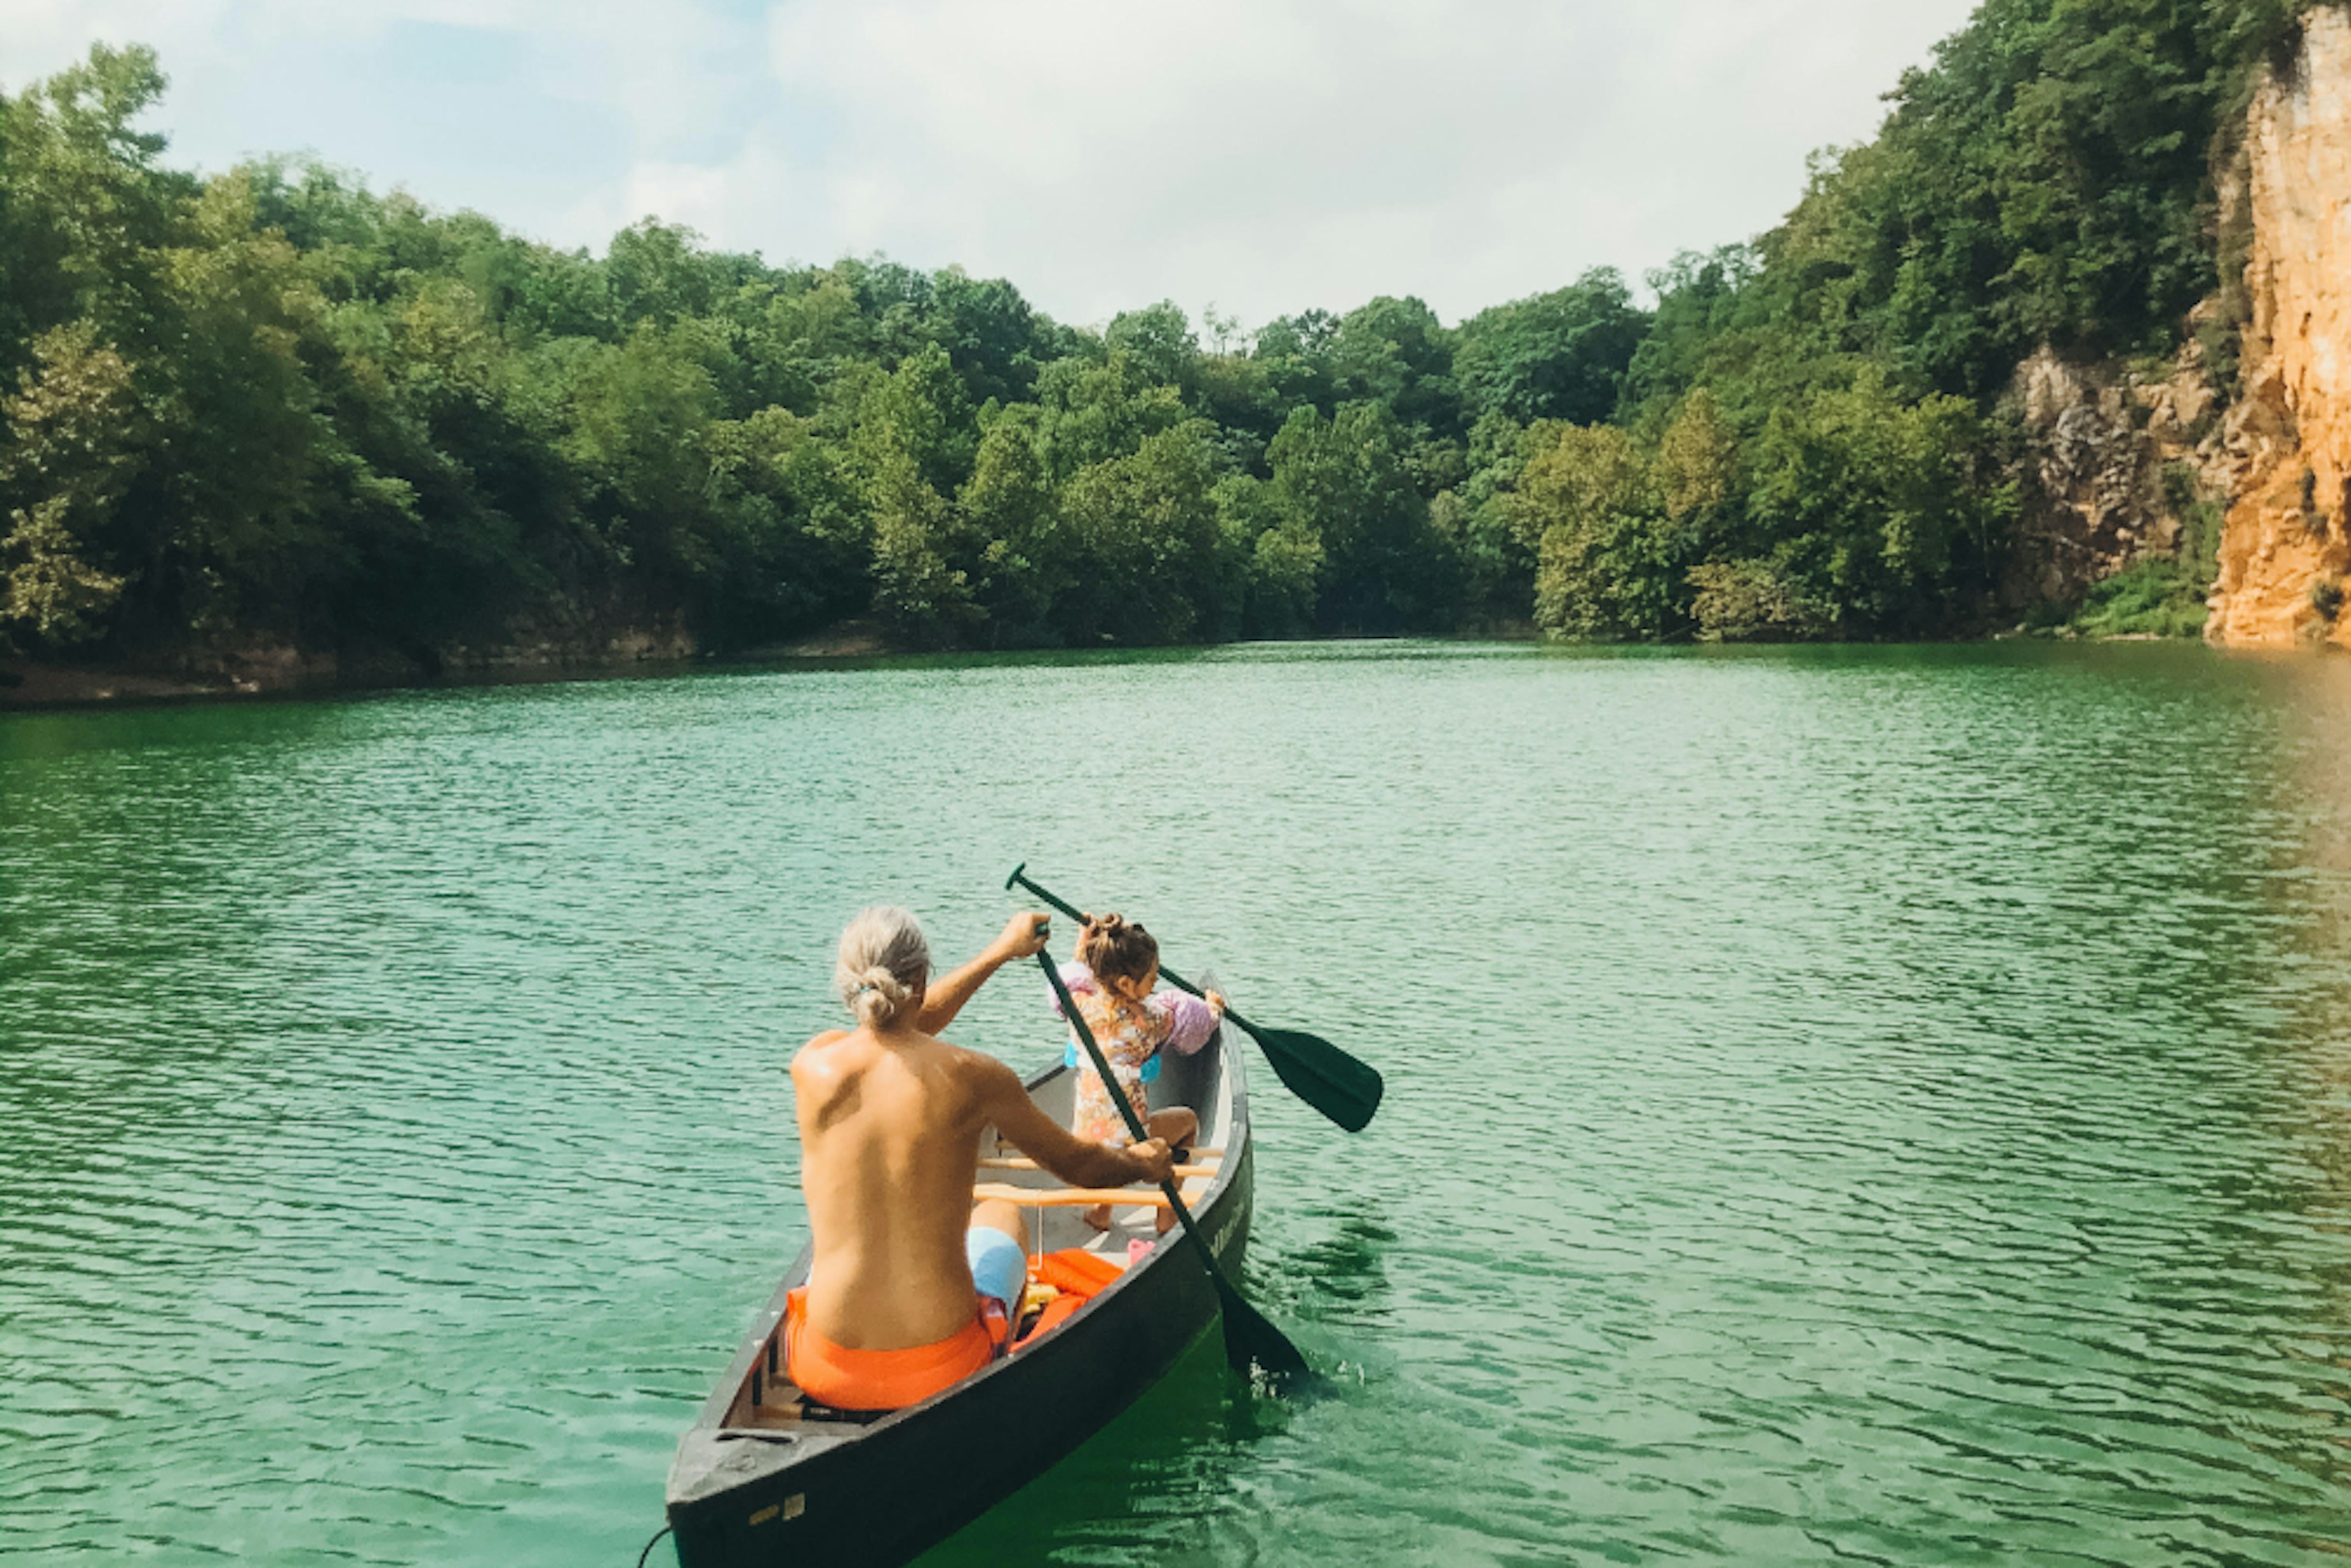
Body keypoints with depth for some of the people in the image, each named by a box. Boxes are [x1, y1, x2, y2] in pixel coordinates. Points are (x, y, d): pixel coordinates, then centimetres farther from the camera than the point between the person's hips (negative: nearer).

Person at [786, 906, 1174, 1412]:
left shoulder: (812, 1065, -5)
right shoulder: (972, 1077, -12)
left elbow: (899, 1034, 19)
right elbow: (1080, 1166, 4)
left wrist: (1000, 952, 32)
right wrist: (1143, 1162, 28)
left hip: (826, 1372, 2)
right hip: (942, 1372, -2)